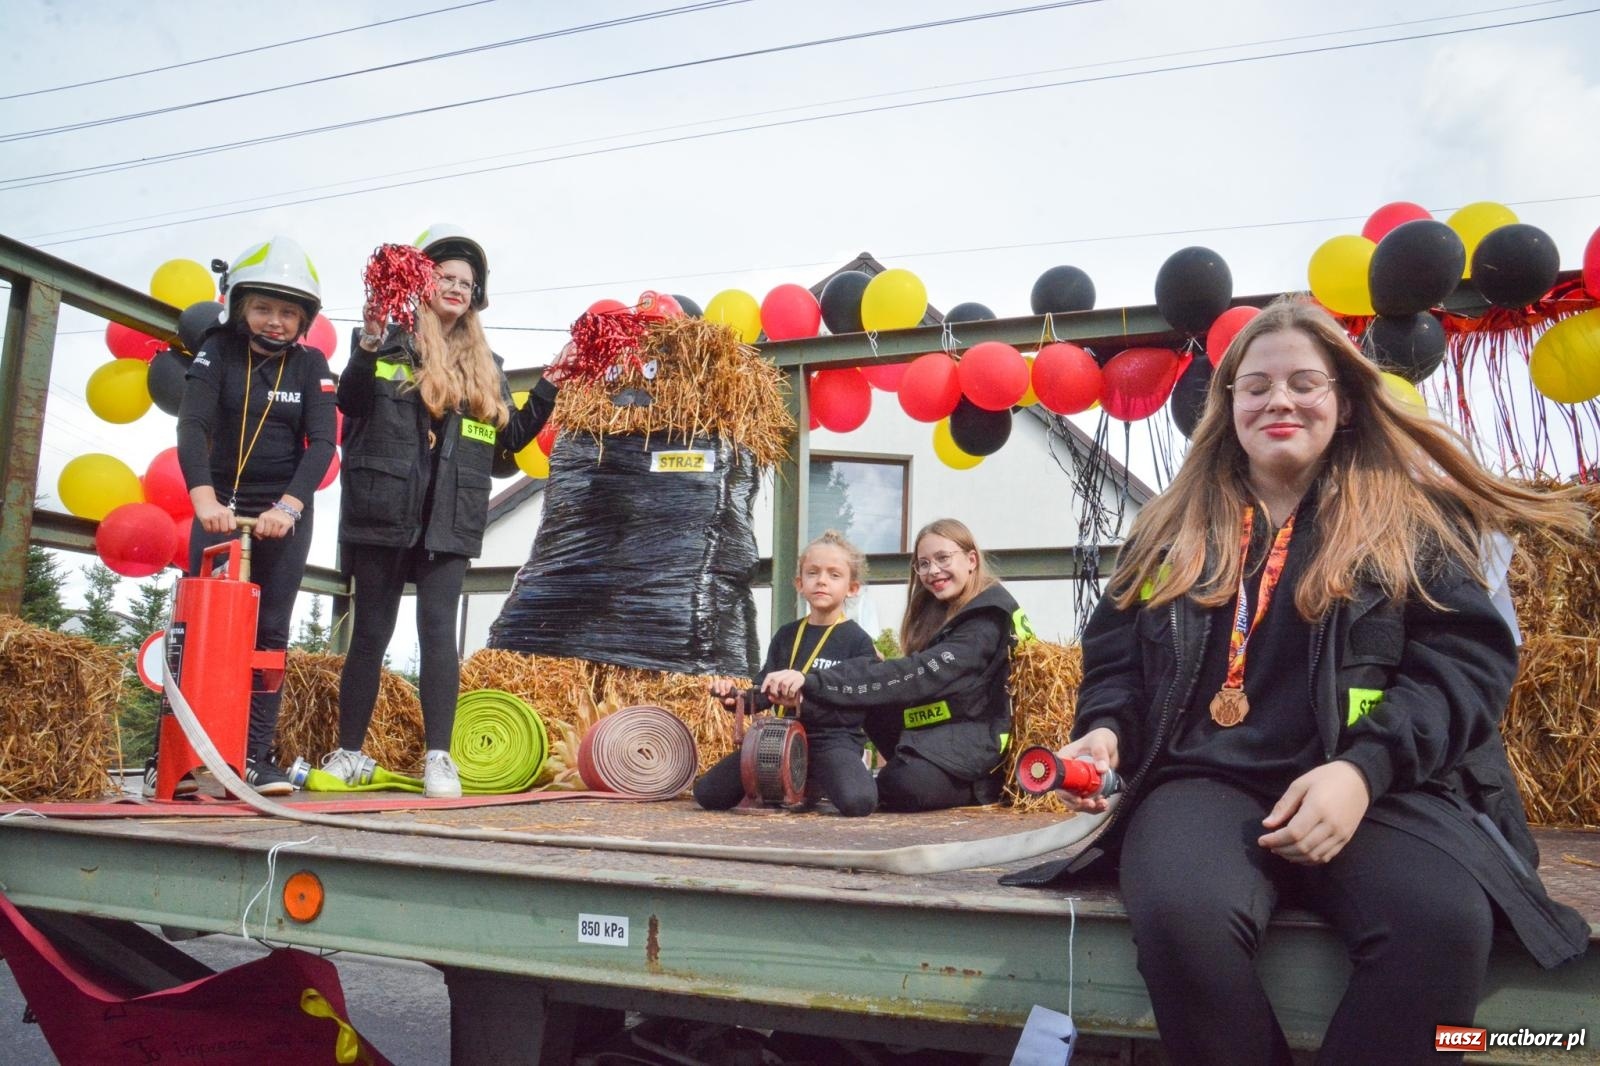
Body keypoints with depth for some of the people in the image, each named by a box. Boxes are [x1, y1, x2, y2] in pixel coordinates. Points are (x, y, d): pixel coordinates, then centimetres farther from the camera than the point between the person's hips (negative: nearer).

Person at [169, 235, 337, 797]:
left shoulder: (311, 365, 0)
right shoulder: (218, 352, -1)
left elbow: (322, 442, -10)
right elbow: (193, 427, -15)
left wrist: (287, 505, -26)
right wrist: (203, 498, -32)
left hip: (285, 514, 0)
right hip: (219, 506, 0)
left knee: (269, 634, 0)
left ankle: (255, 756, 4)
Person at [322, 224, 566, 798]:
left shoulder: (486, 367, 16)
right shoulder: (392, 341, 5)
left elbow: (511, 437, 16)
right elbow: (350, 403, -7)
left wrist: (548, 389, 8)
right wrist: (367, 349, -23)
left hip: (451, 520, 2)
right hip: (384, 512, -2)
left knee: (438, 629, -7)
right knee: (371, 632, 5)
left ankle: (438, 758, -4)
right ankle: (348, 753, 16)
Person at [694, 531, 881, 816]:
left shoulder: (857, 641, -2)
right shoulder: (786, 636, 12)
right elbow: (764, 692, 9)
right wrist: (735, 697, -14)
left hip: (835, 738, -4)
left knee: (857, 802, -35)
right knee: (708, 793, -7)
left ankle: (816, 784, 3)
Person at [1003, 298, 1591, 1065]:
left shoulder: (1416, 522, 13)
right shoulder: (1173, 528, 19)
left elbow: (1464, 662, 2)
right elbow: (1113, 657, 20)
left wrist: (1365, 767, -16)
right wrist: (1105, 731, -4)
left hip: (1375, 787, 0)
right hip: (1204, 778, 1)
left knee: (1445, 921, -35)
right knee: (1183, 915, -35)